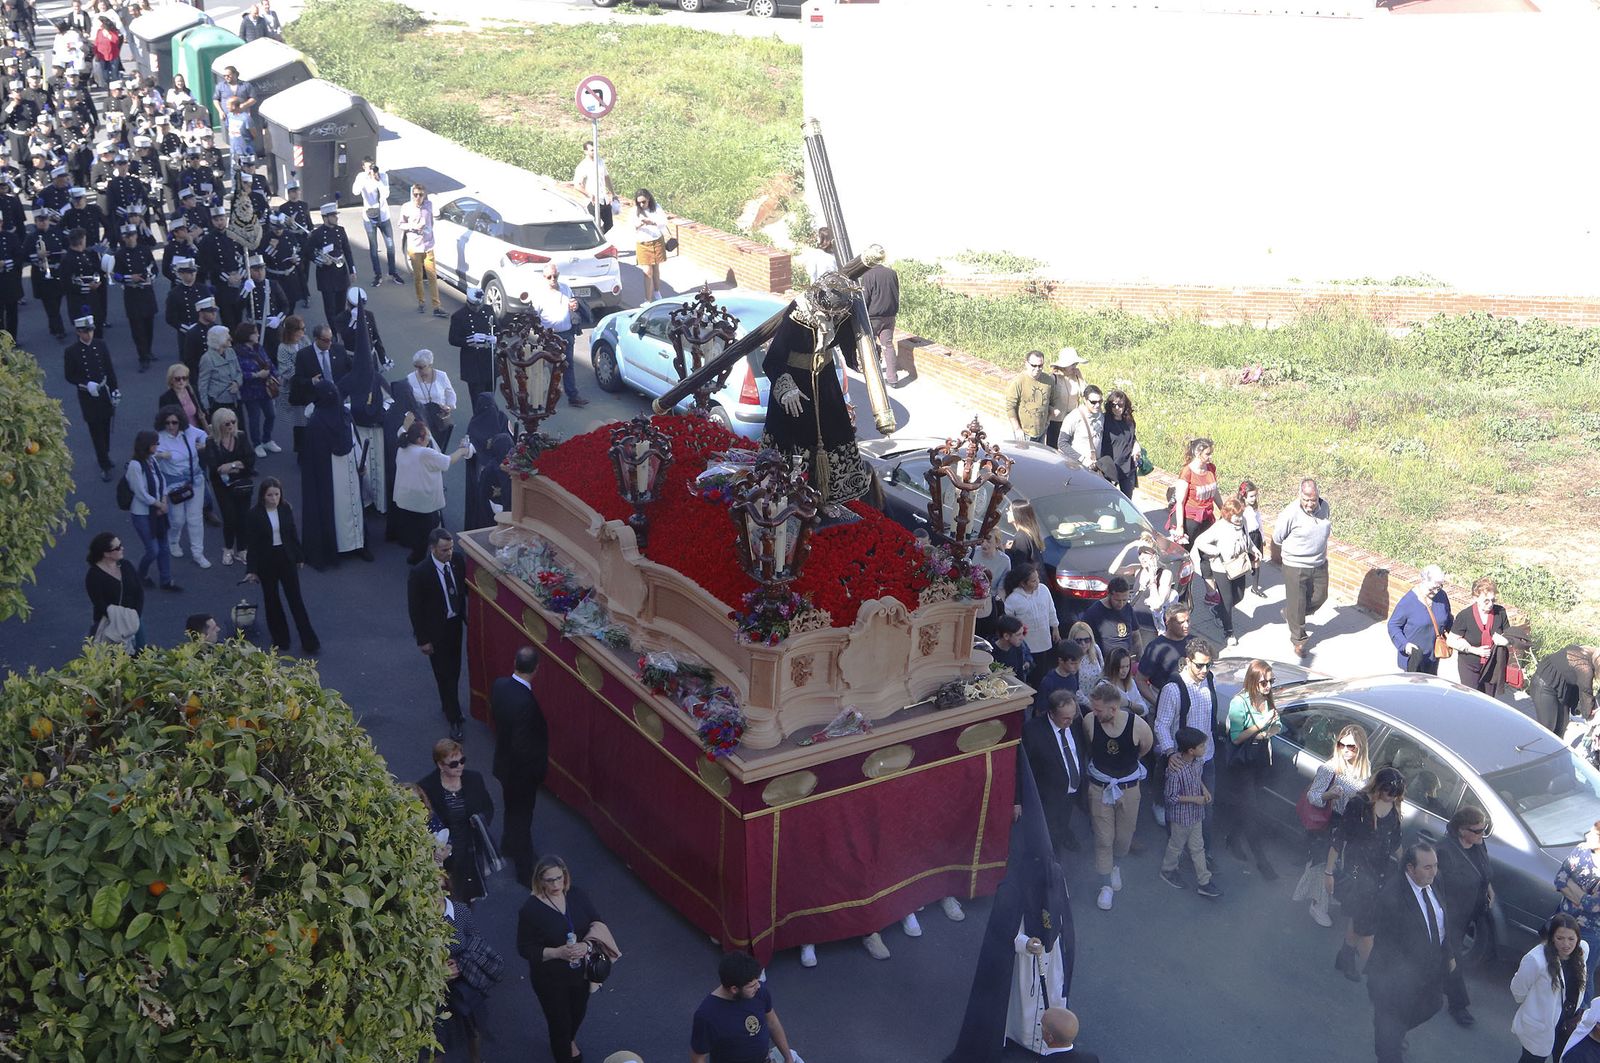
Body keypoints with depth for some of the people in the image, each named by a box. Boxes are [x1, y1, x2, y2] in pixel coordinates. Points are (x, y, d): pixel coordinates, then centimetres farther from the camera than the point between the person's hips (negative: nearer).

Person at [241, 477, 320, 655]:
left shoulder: (286, 509, -5)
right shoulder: (254, 515, -13)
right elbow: (251, 544, -10)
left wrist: (299, 557, 10)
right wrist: (251, 570, -11)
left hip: (287, 559, 1)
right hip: (266, 562, -1)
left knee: (296, 599, 3)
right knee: (272, 601, 11)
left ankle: (310, 642, 7)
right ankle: (280, 642, 24)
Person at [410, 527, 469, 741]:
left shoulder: (458, 561, -12)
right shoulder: (420, 572, -26)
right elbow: (414, 608, -17)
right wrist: (422, 639, -13)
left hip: (456, 623, 5)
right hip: (436, 629, -5)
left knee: (454, 670, 20)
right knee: (444, 674, 6)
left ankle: (448, 704, 44)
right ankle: (455, 719, 19)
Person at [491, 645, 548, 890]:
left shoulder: (499, 685, -13)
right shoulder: (525, 702, -37)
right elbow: (522, 747, -32)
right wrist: (541, 762, -15)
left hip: (504, 761, 7)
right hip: (521, 769, -7)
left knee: (512, 808, 31)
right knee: (522, 817, 11)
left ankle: (509, 846, 54)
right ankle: (525, 871, 27)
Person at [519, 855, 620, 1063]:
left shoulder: (577, 895, -12)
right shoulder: (530, 909, -23)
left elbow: (598, 924, -6)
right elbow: (525, 949, -17)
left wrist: (587, 945, -26)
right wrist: (557, 952, -30)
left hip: (581, 970, 5)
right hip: (550, 978, -5)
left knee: (578, 1012, 28)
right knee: (559, 1020, 11)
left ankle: (569, 1040, 60)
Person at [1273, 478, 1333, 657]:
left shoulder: (1324, 506, -7)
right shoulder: (1290, 513, -24)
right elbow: (1277, 538, -9)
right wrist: (1295, 548, -1)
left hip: (1319, 564, 5)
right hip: (1295, 566, -5)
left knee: (1320, 597, 17)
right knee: (1297, 603, 6)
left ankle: (1289, 614, 42)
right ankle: (1298, 640, 26)